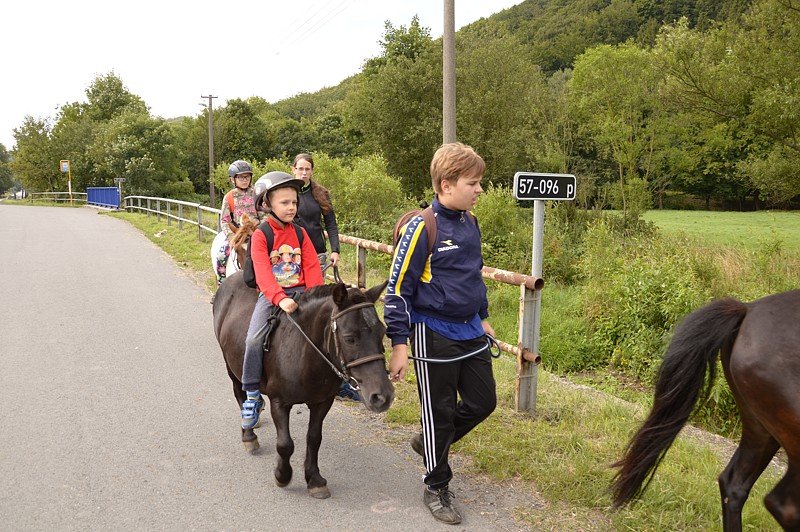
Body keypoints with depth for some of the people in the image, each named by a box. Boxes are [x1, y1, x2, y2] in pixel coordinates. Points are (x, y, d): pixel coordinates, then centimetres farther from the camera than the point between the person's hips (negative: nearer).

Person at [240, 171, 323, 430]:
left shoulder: (300, 233, 7)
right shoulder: (261, 235, -6)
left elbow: (312, 268, 2)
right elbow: (263, 274, -17)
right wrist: (280, 299, -32)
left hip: (300, 292, 3)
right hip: (271, 295, -3)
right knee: (254, 338, -23)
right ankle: (252, 395, -6)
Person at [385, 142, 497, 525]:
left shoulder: (470, 223, 5)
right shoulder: (422, 227, -18)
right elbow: (397, 288, -15)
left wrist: (482, 317, 25)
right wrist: (399, 344, -16)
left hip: (470, 332, 7)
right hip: (434, 334, -7)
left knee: (483, 401, 14)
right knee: (439, 412, 7)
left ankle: (429, 442, 38)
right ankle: (437, 487, 29)